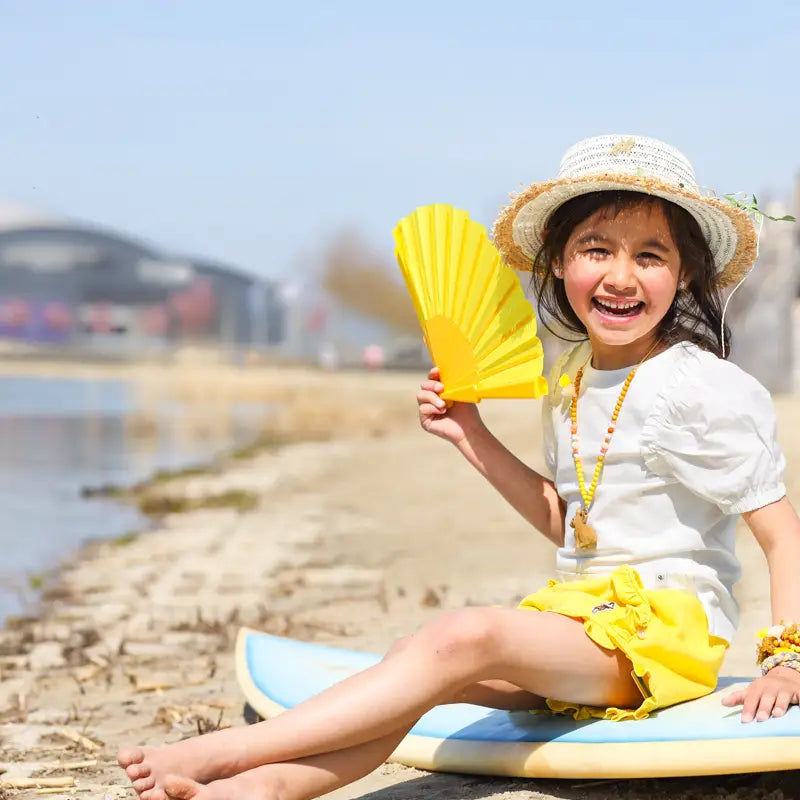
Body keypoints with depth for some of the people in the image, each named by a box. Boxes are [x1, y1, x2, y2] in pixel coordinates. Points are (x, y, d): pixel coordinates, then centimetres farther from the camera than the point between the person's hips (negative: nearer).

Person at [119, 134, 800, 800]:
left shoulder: (706, 388, -9)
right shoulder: (571, 381, 14)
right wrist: (474, 438, 15)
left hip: (666, 624, -8)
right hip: (580, 611, 8)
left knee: (464, 638, -29)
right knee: (433, 679, -18)